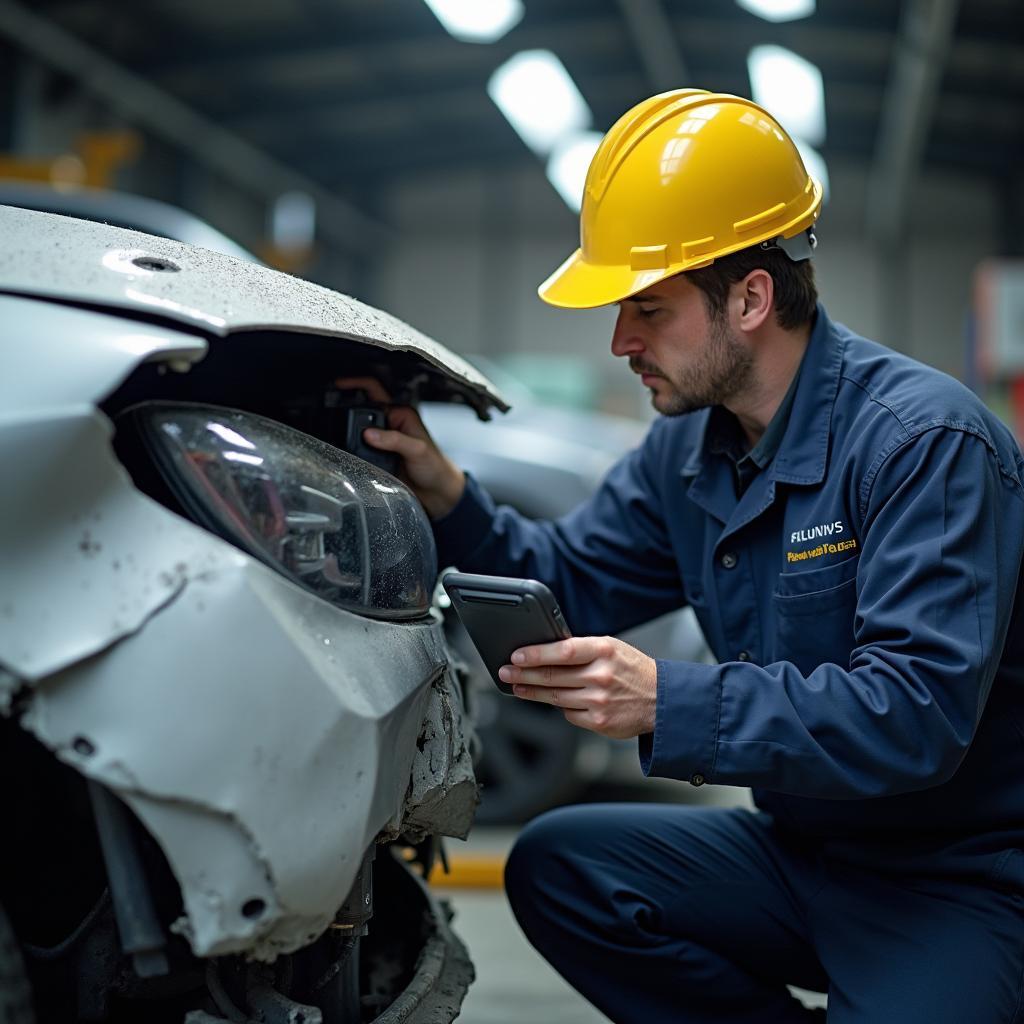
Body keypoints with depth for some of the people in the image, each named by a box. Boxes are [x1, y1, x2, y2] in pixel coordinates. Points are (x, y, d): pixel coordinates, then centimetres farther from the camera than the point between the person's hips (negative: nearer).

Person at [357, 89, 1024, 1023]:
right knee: (555, 863, -5)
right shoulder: (688, 446, 3)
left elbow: (920, 712, -30)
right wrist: (446, 496, -8)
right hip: (802, 847, 7)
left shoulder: (924, 438, -22)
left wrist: (669, 702, -36)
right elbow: (566, 584, 9)